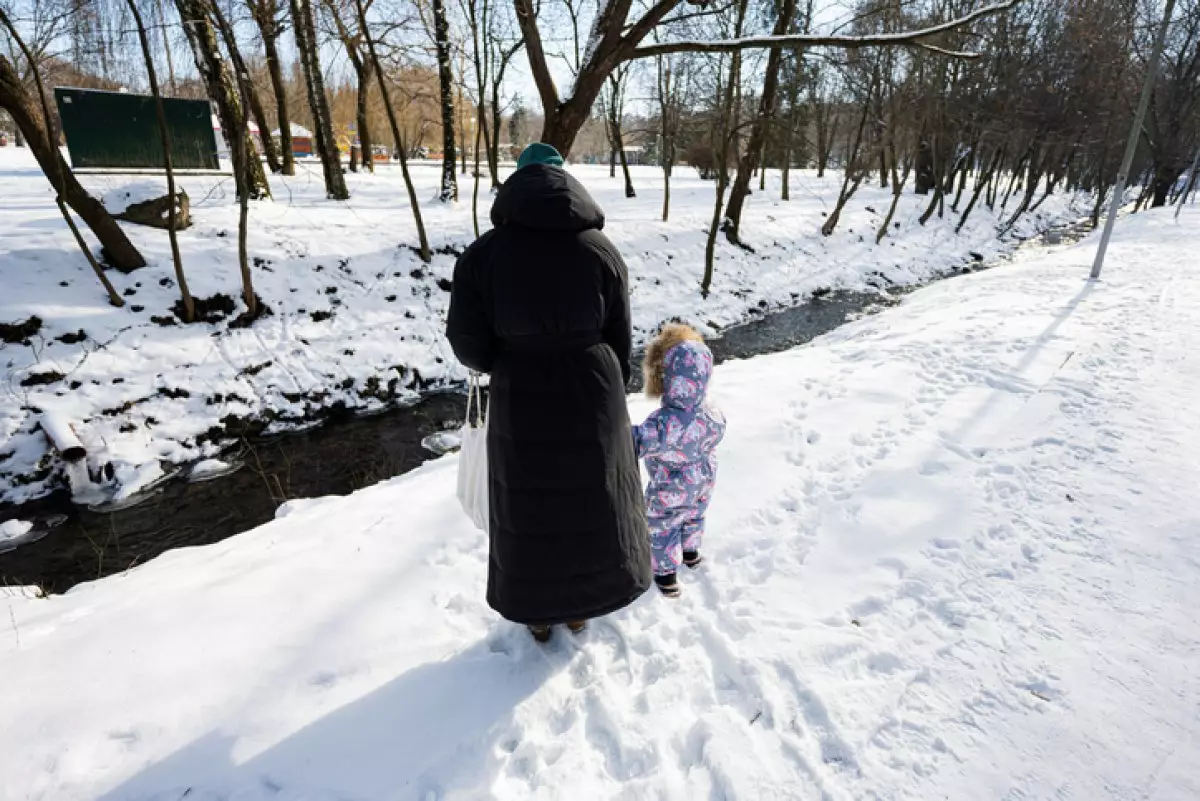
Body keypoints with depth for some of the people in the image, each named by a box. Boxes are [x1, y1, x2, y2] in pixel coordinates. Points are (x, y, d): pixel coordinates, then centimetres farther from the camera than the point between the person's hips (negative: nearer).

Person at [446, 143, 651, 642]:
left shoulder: (484, 254, -10)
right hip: (590, 396, 1)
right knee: (591, 500, 20)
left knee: (529, 505, 17)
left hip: (522, 402, -1)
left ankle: (537, 612, 36)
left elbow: (469, 345, -8)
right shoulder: (601, 250, -5)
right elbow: (620, 339, -1)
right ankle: (580, 605, 38)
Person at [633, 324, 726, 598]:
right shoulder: (711, 416, -18)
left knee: (663, 527, 18)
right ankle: (691, 551, 57)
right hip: (703, 483, 6)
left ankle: (666, 572, 35)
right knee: (695, 516, 32)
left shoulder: (662, 423, -41)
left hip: (670, 492, -6)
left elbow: (636, 443, -38)